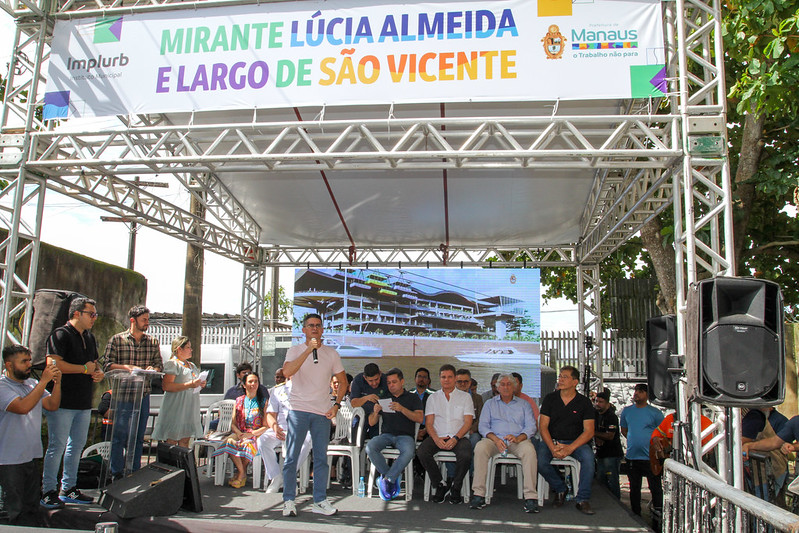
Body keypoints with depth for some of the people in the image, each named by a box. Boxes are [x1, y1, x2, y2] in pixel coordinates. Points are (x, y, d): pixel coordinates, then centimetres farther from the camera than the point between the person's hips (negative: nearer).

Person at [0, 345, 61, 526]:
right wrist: (44, 381, -26)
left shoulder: (32, 384, 8)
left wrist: (57, 382, -9)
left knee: (32, 508, 16)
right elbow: (23, 407, -28)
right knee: (17, 512, 4)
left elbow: (52, 405, 5)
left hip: (31, 457, 6)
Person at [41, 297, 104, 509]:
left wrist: (99, 372, 4)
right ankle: (48, 491, 10)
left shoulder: (89, 337, 16)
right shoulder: (60, 335, -10)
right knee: (57, 447, -2)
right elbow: (54, 364, -22)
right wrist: (85, 369, -14)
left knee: (76, 446, 13)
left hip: (83, 403, 8)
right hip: (63, 402, -8)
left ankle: (68, 489, 23)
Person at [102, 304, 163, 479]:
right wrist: (127, 367, -19)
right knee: (120, 435, -1)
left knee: (139, 437, 10)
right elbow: (107, 364, -5)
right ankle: (116, 474, 11)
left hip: (144, 395, 4)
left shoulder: (153, 342, 11)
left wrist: (153, 368, -13)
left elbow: (159, 364, 9)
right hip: (123, 394, -4)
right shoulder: (117, 340, 0)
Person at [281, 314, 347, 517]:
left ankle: (320, 501, 15)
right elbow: (287, 372, -18)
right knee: (291, 458, 0)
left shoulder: (331, 354, 9)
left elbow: (343, 381, 15)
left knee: (321, 458, 6)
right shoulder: (295, 351, 2)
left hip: (322, 412, 2)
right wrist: (308, 350, -21)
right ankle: (289, 501, 11)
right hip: (298, 410, -2)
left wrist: (336, 405, 2)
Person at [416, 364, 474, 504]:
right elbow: (429, 423, 8)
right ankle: (440, 485, -8)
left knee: (466, 455, -34)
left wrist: (455, 438, -14)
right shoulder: (433, 398, 16)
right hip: (437, 437, 2)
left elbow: (468, 423, 2)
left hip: (458, 437, -1)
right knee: (421, 452, -28)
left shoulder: (465, 397, 12)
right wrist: (436, 439, -12)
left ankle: (456, 488, -9)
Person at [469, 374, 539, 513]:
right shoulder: (490, 404, 20)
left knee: (529, 450, -34)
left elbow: (531, 426, 5)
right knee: (480, 447, -32)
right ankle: (478, 494, -28)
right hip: (495, 439, 0)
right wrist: (495, 439, -13)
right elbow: (483, 426, 7)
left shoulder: (523, 404, 19)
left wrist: (518, 438, -16)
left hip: (518, 440, 0)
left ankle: (531, 497, -32)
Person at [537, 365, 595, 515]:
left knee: (588, 456, -32)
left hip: (575, 442, -1)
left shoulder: (584, 402, 1)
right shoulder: (550, 399, 4)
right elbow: (543, 426, -1)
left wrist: (570, 448, -21)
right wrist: (552, 447, -19)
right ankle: (560, 489, 0)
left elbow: (589, 431, -5)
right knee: (539, 460, -28)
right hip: (551, 440, 1)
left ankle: (583, 499, -18)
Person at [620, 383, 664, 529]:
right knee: (634, 489, 12)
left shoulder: (655, 412, -1)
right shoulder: (626, 411, 9)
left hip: (651, 457, -3)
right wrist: (634, 442, 9)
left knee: (656, 489, -4)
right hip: (632, 456, 3)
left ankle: (657, 521, 5)